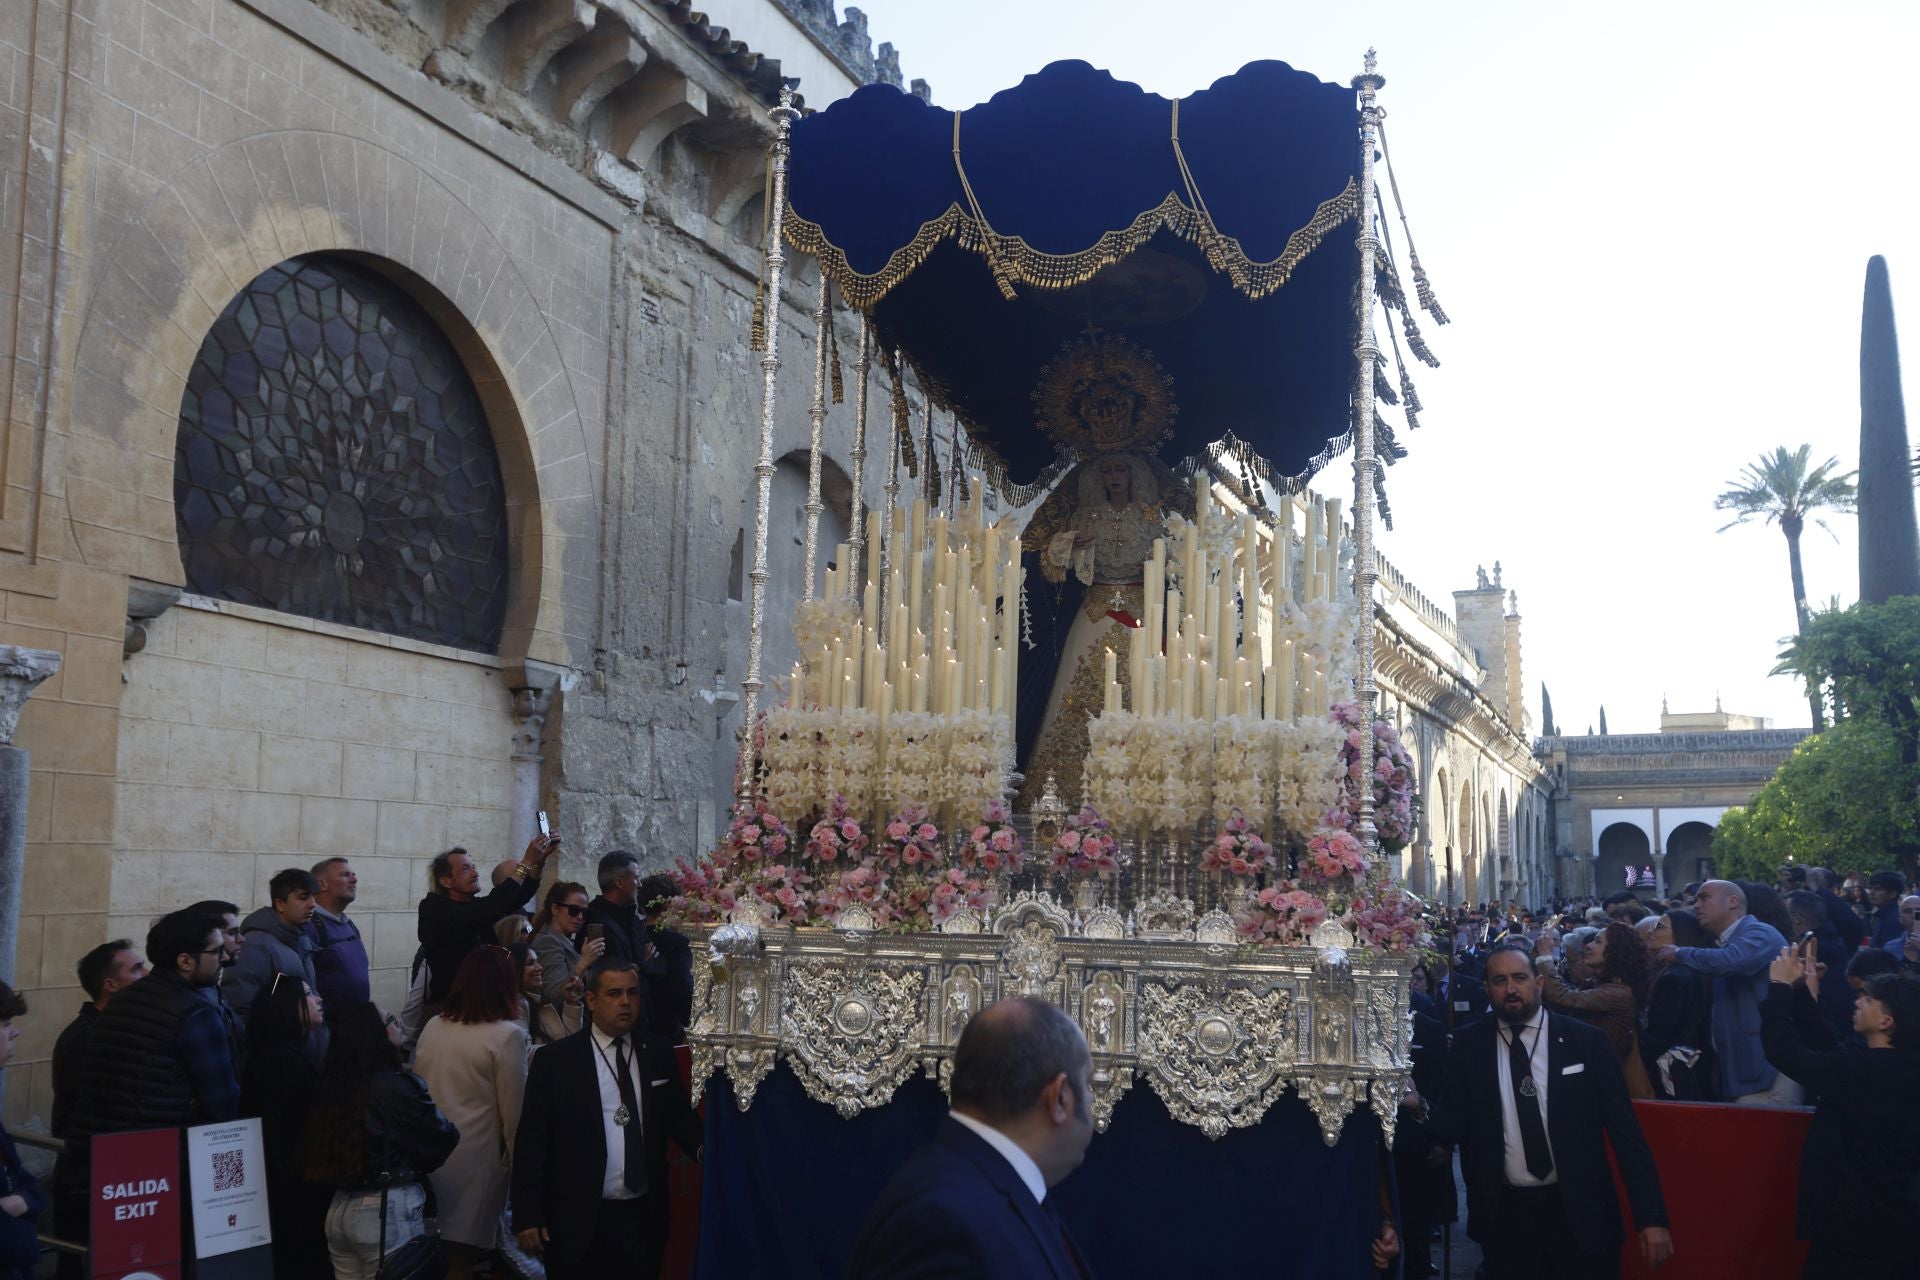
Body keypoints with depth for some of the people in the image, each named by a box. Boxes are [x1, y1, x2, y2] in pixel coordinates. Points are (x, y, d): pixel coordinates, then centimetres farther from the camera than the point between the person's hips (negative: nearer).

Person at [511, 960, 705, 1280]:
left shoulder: (657, 1056, 6)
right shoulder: (555, 1060, -3)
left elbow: (679, 1119, 12)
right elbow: (531, 1140, -3)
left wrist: (706, 1149, -9)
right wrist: (527, 1215, -8)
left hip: (643, 1217, 3)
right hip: (577, 1220, -3)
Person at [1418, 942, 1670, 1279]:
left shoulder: (1586, 1041, -3)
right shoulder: (1469, 1045, 1)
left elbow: (1624, 1128, -2)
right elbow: (1456, 1125, -1)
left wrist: (1651, 1216, -6)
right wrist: (1419, 1105, -22)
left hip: (1579, 1213, -1)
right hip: (1504, 1217, 1)